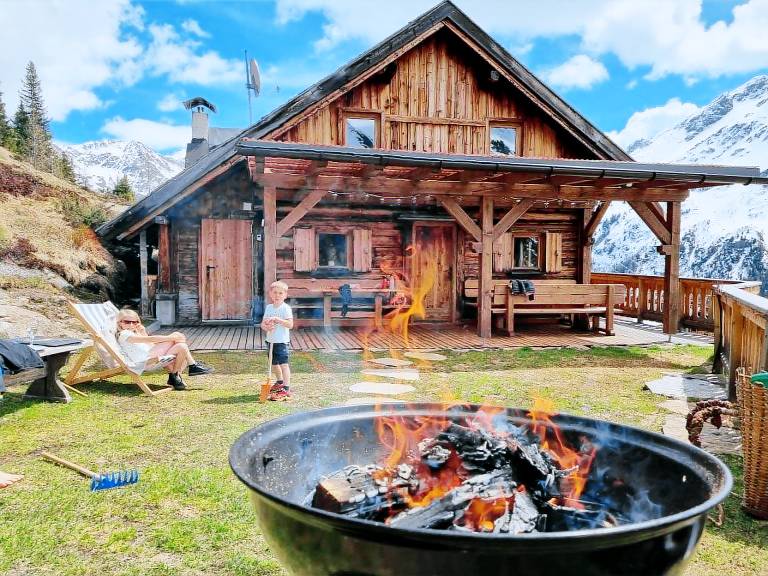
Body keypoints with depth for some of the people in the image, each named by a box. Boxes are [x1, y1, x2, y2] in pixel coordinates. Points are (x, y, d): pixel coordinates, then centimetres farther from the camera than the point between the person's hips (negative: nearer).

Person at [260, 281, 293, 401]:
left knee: (283, 364, -13)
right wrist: (266, 327, -14)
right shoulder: (268, 307, 10)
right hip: (271, 340, 8)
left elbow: (290, 324, -20)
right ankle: (280, 383, 44)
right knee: (274, 363, 21)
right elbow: (263, 323, 9)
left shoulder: (286, 308, -10)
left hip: (281, 341, -8)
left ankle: (286, 390, -13)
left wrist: (277, 319, -27)